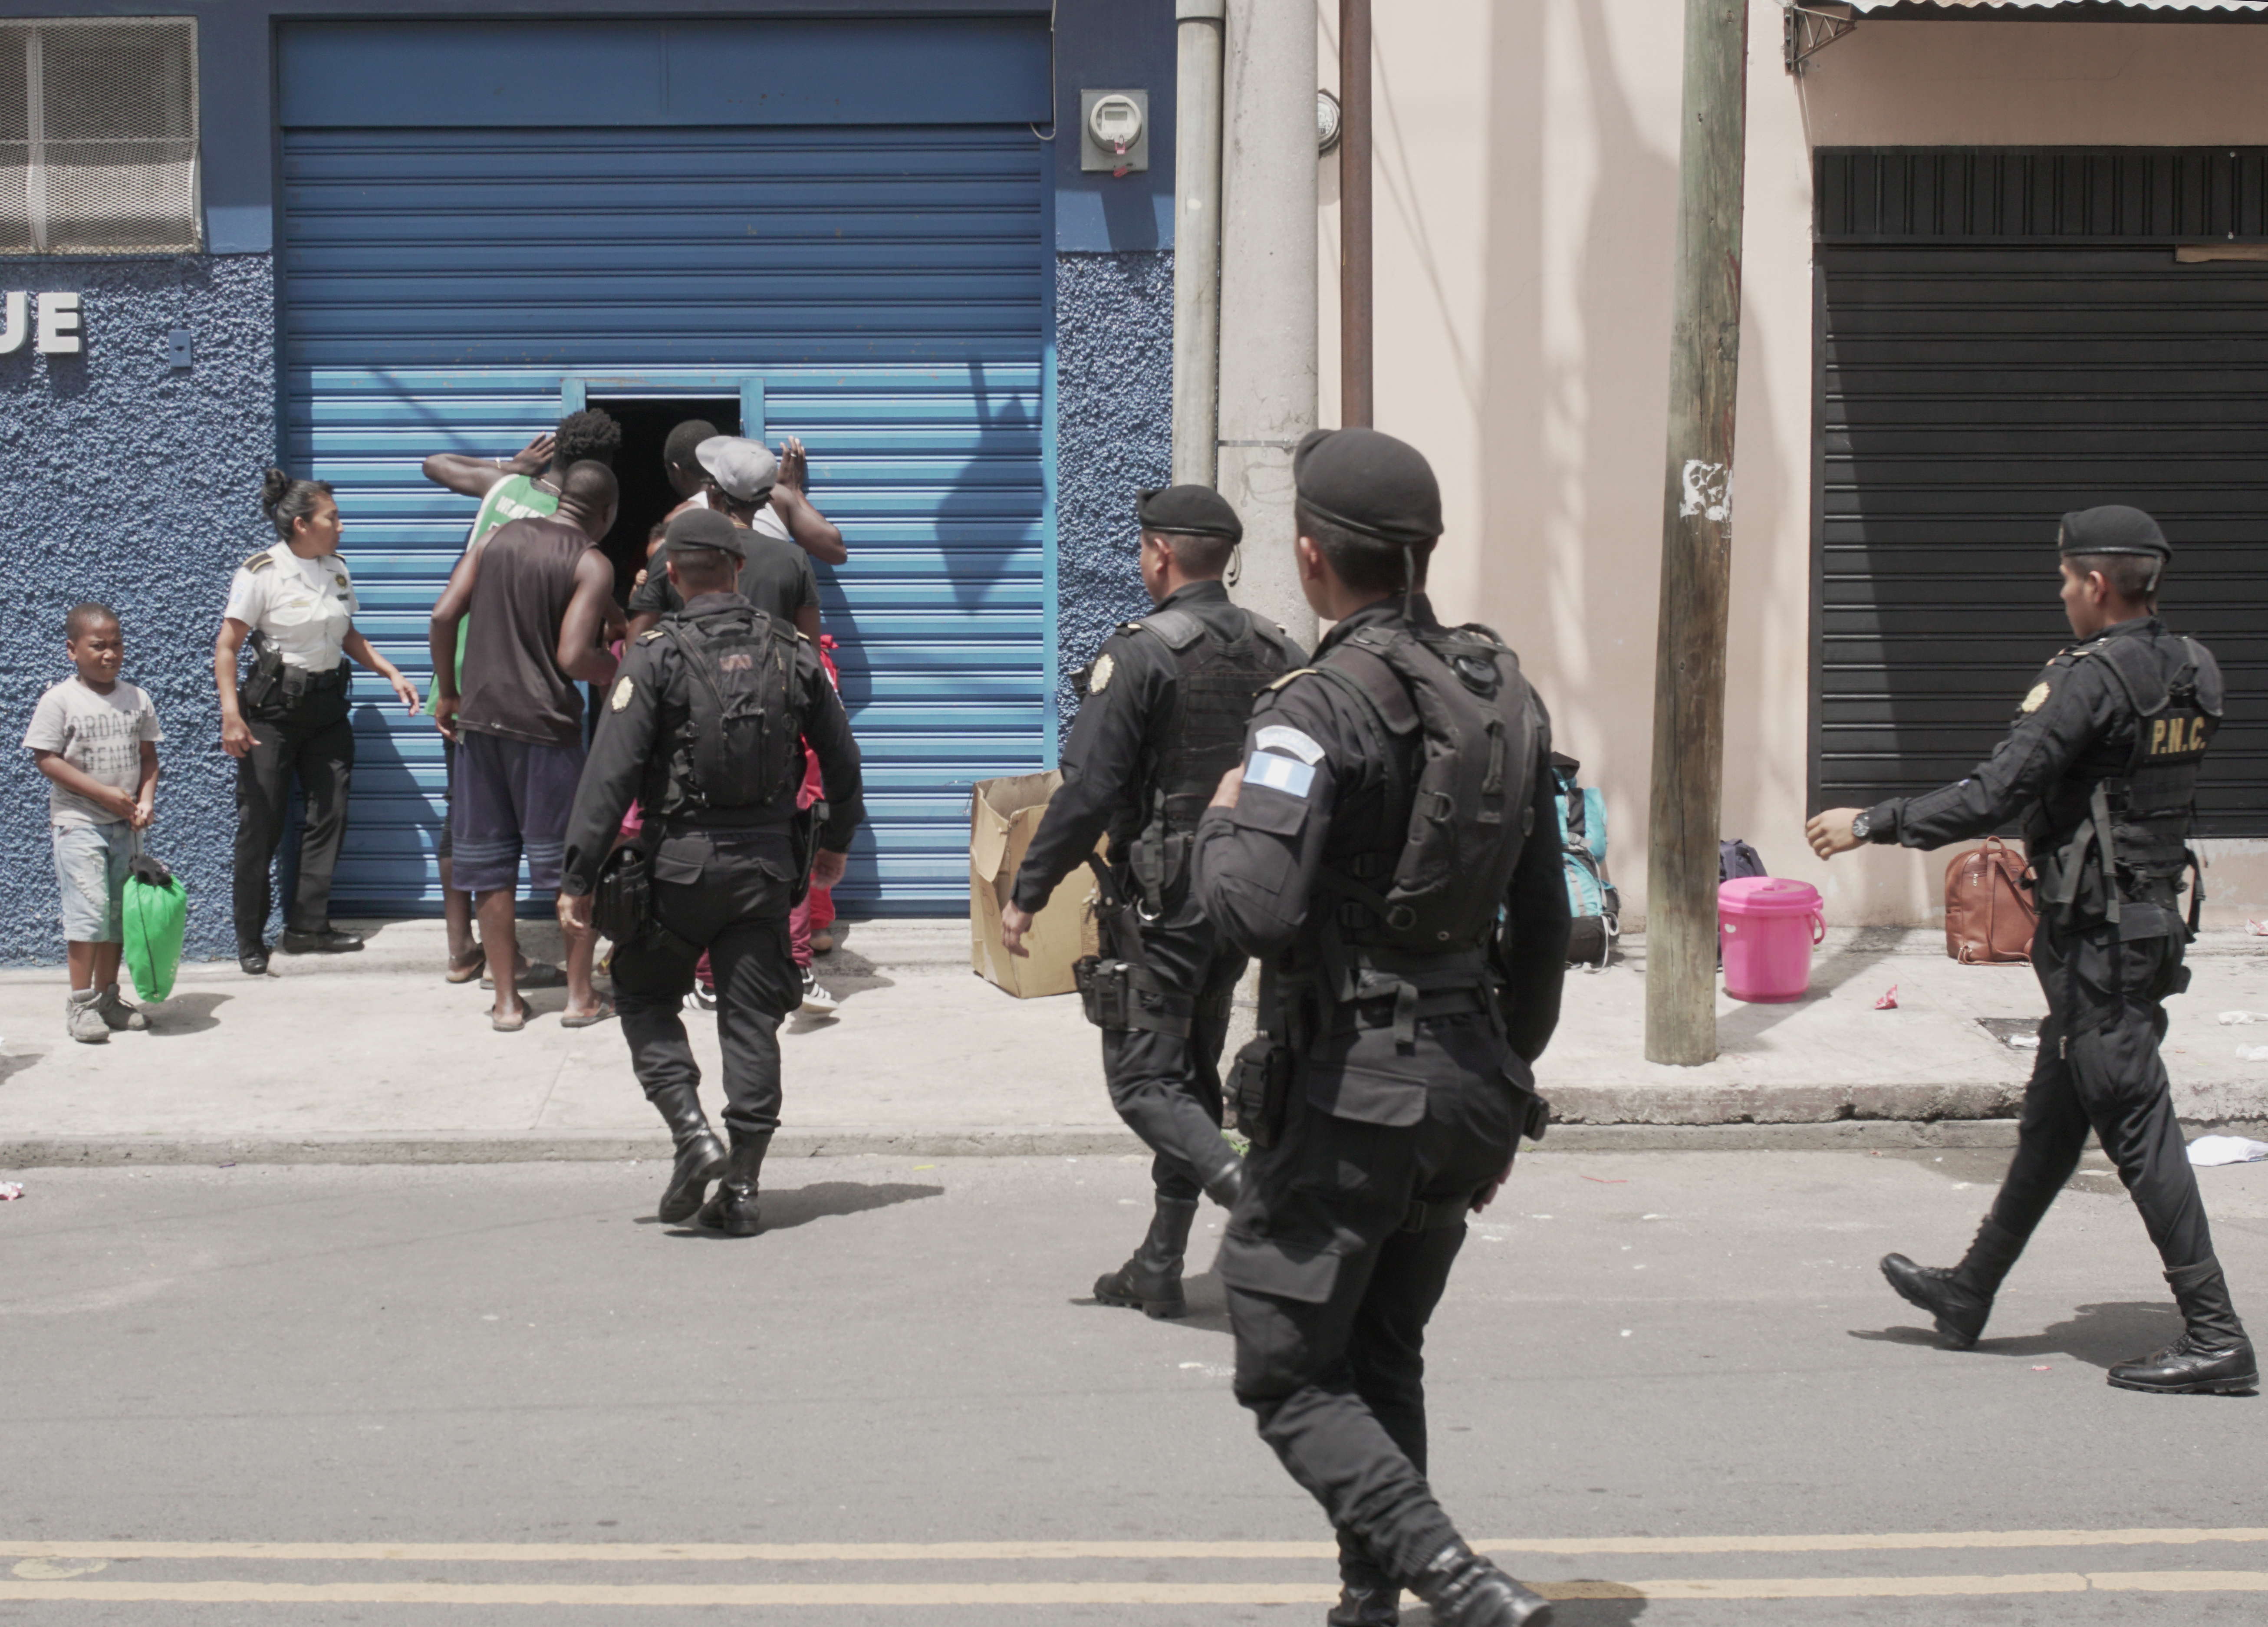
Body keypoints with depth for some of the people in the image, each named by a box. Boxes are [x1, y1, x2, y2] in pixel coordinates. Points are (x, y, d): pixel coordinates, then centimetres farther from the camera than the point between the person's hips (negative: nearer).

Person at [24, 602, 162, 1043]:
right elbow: (47, 758, -11)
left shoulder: (136, 699, 6)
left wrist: (146, 800, -7)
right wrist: (104, 793, -16)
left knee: (118, 912, 9)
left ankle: (108, 997, 20)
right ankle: (80, 1005, -8)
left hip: (123, 824, 5)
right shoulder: (59, 700, -8)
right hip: (78, 821, -5)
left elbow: (148, 756, 11)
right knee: (89, 907, -12)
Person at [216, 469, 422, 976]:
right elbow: (227, 647, -13)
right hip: (274, 705, -6)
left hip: (326, 703, 6)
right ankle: (250, 941, 6)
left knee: (331, 812, 2)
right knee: (261, 823, -2)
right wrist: (231, 713, -22)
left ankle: (308, 926, 11)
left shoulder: (337, 569, 8)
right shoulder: (261, 573, -11)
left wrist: (391, 673, 12)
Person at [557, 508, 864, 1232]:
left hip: (682, 861, -3)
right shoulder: (791, 652, 4)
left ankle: (693, 1134, -3)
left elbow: (611, 774, -14)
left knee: (646, 999, 15)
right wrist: (836, 839, 30)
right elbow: (842, 759, 13)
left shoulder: (656, 655, -9)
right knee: (752, 1021, 8)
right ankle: (740, 1188, 8)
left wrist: (576, 879, -10)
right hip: (769, 863, 3)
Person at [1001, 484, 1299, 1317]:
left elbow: (1088, 790, -17)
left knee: (1143, 1080, -1)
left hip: (1161, 899, -7)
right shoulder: (1279, 654, 6)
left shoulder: (1139, 654, -14)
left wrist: (1027, 892, -9)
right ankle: (1160, 1267, 20)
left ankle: (1247, 1187, -25)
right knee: (1191, 1074, 16)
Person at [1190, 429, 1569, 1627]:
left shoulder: (1323, 707, -17)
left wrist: (1222, 822, -6)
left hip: (1349, 1091, -7)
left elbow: (1257, 910, -28)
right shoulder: (1506, 695, 8)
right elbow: (1541, 925, 13)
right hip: (1467, 1078, 8)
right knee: (1383, 1365, 21)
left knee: (1291, 1376, 2)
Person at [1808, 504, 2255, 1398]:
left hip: (2094, 935, -9)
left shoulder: (2094, 678, -19)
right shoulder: (2193, 673, 7)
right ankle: (1970, 1292, 32)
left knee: (2139, 1129, -6)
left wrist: (1869, 824, -12)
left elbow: (1990, 797, -21)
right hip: (2152, 919, 9)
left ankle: (2216, 1337, -4)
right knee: (2050, 1119, 18)